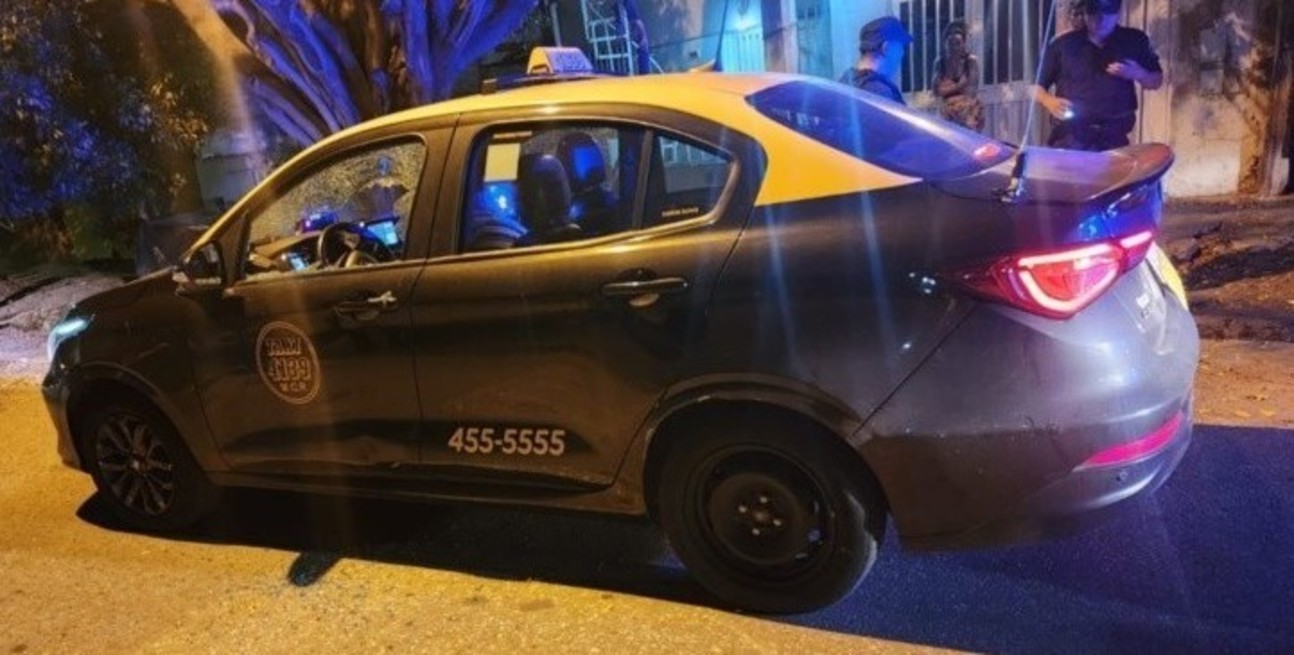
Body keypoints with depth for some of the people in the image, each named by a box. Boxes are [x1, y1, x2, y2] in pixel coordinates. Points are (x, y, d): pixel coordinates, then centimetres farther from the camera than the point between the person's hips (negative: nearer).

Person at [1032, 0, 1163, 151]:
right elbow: (1036, 86, 8)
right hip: (1070, 136, -1)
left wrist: (1137, 74, -5)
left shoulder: (1134, 41, 9)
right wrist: (1049, 101, -14)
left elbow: (1156, 81, 17)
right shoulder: (1062, 44, 5)